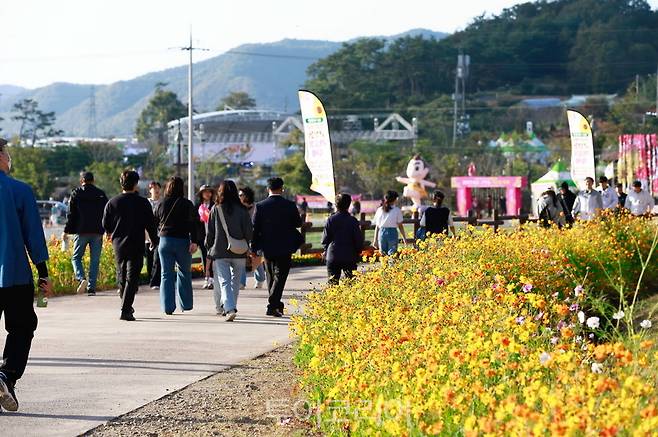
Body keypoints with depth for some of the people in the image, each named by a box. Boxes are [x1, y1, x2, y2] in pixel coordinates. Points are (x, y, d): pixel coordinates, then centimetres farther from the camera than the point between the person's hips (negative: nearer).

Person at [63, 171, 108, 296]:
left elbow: (71, 214, -1)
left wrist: (67, 230, 4)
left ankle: (81, 279, -15)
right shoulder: (101, 194, 6)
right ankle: (91, 287, 2)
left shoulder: (76, 193, 0)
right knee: (94, 261, 6)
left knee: (76, 257, 8)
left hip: (81, 231, -2)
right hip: (97, 232, 2)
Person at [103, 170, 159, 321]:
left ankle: (127, 307, 28)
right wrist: (154, 241, 12)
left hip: (118, 244, 3)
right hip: (136, 245, -3)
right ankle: (125, 311, -15)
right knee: (132, 277, -4)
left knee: (122, 276, 17)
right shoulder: (143, 203, -6)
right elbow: (151, 225, -4)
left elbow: (105, 225, 4)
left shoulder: (112, 202, 0)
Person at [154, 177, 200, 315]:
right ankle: (186, 304, 17)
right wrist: (194, 241, -12)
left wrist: (154, 241, 21)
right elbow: (194, 224, -10)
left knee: (166, 274, 3)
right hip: (183, 241, -1)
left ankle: (168, 307, -4)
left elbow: (155, 223, 9)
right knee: (184, 273, 13)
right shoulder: (188, 204, -3)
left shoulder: (161, 204, 3)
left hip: (165, 241, 1)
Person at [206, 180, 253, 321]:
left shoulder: (215, 209, -2)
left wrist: (209, 247, 16)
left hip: (220, 252, -1)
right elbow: (249, 231, -2)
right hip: (239, 252, 1)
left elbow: (210, 232, 1)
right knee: (235, 282, 16)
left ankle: (229, 309, -23)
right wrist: (246, 246, 15)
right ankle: (230, 308, 23)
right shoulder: (242, 210, -2)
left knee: (224, 282, -5)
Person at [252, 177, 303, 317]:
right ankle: (272, 305, -16)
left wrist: (254, 249, 4)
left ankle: (277, 305, 26)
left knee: (271, 277, 17)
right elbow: (298, 223, 4)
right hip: (285, 247, -2)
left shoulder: (260, 206, -4)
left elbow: (255, 228, -3)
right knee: (280, 277, -1)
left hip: (267, 248, 2)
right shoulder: (290, 205, -7)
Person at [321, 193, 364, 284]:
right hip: (350, 257, 0)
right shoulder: (353, 221, -5)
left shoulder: (331, 220, -4)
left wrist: (326, 251, 16)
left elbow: (325, 239, 0)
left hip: (333, 257, 1)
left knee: (333, 281, 4)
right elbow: (359, 239, -2)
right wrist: (358, 253, 12)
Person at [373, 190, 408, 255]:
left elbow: (377, 226, 7)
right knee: (392, 255, -2)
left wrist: (375, 240, 12)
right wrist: (404, 238, 9)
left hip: (382, 233, 3)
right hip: (392, 233, -3)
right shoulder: (397, 210, -3)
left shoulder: (379, 210, 6)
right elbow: (400, 226, 0)